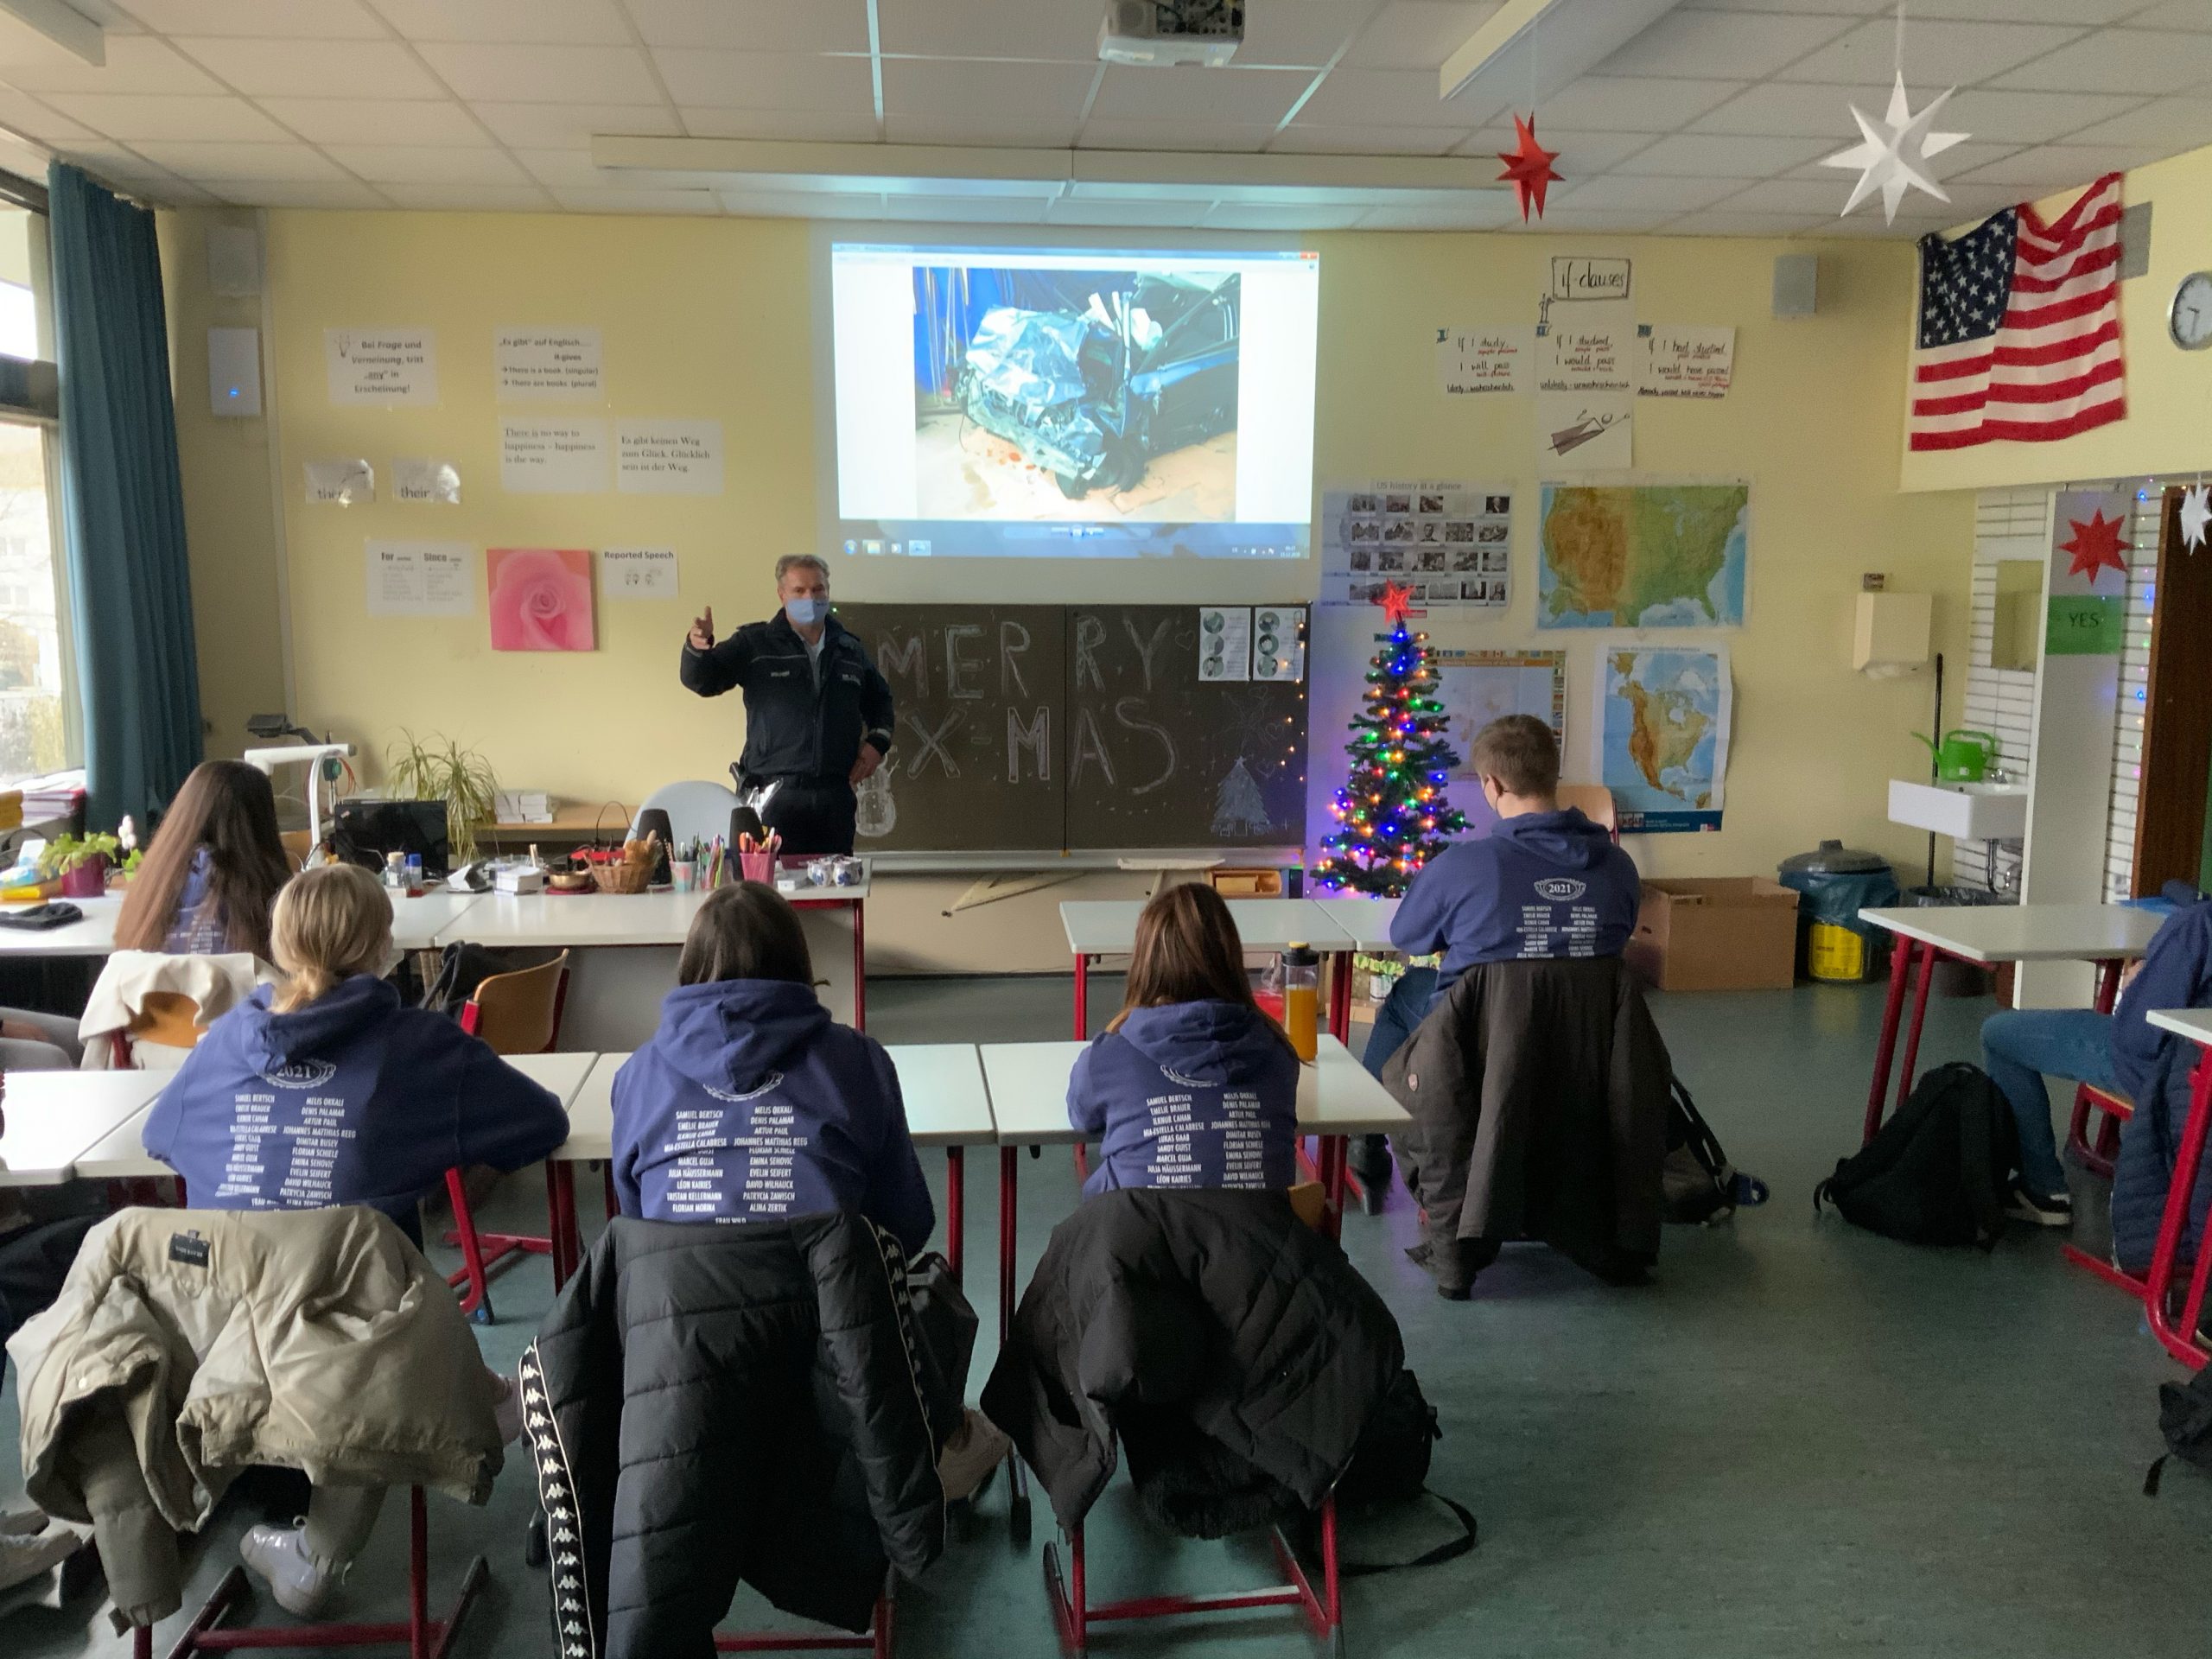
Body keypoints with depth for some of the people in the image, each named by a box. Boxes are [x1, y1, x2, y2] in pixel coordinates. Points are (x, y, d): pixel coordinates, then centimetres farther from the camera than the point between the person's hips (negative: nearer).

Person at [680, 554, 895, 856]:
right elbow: (701, 681, -7)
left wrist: (878, 741, 12)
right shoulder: (754, 644, 3)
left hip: (835, 796, 4)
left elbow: (879, 698, 29)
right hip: (775, 795, -4)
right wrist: (697, 648, -28)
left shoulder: (849, 649, 14)